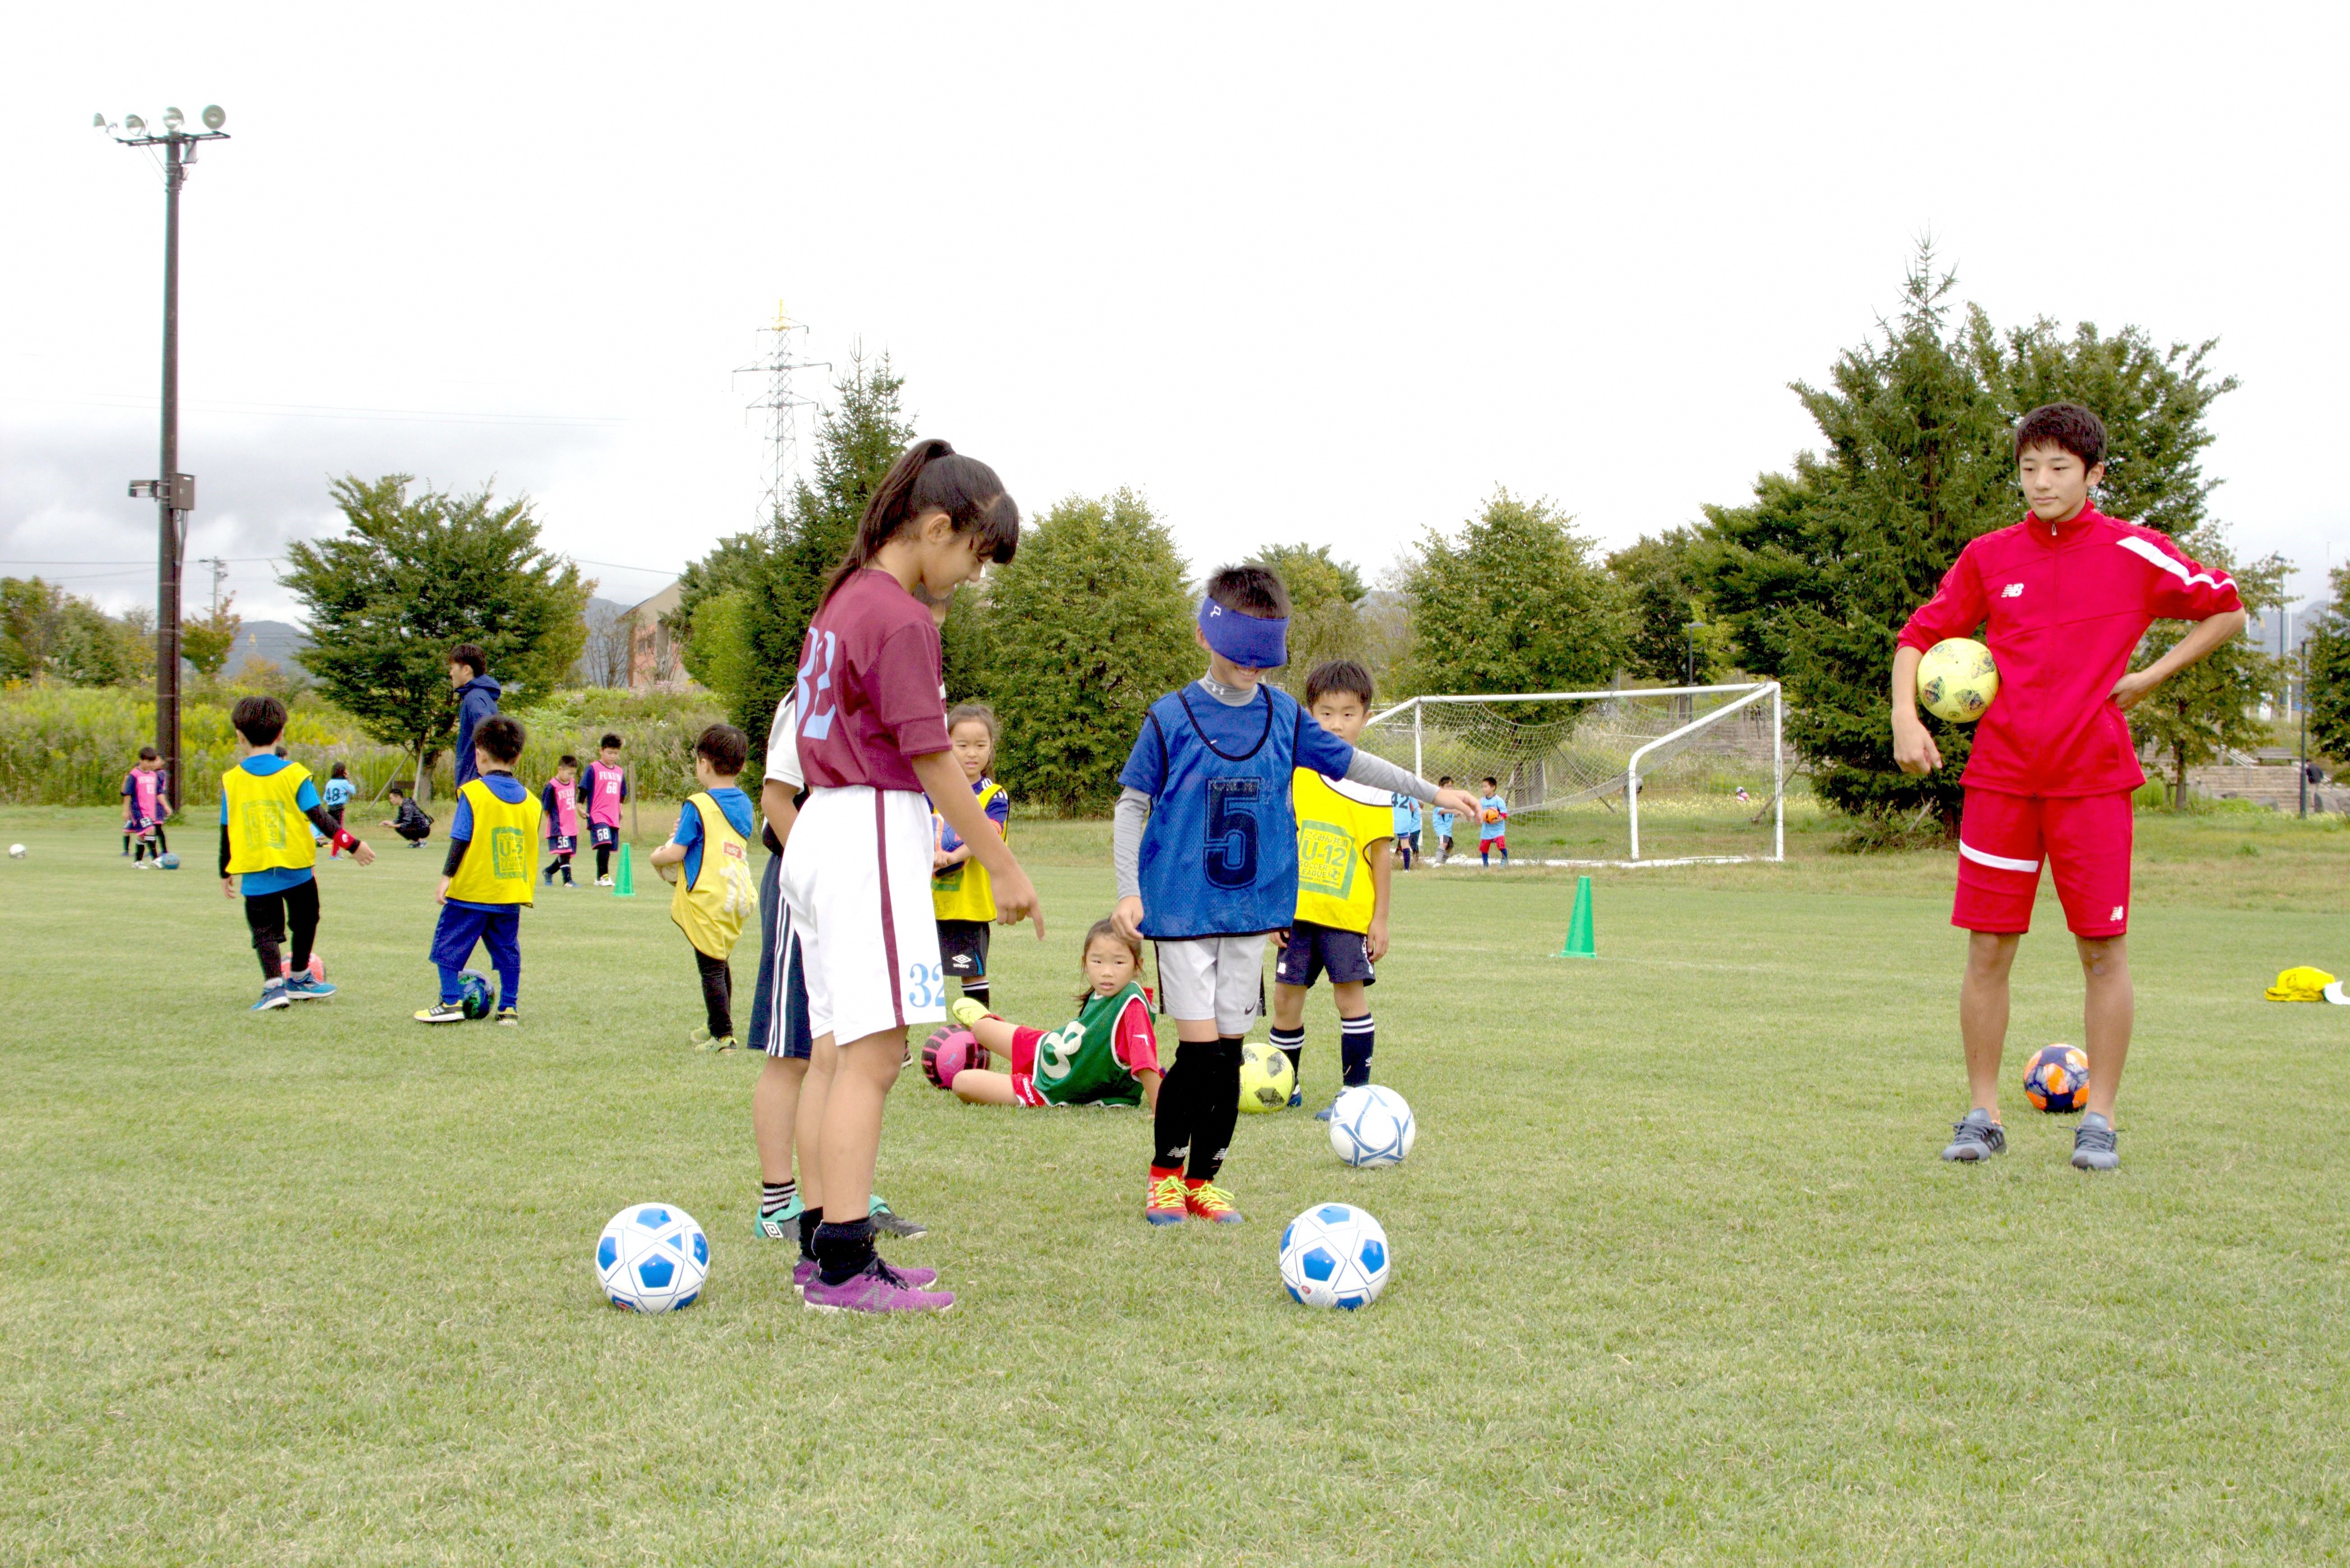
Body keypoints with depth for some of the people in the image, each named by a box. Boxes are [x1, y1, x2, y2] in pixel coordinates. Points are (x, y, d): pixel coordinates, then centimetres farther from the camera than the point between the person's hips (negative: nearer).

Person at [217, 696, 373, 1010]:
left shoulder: (232, 780, -1)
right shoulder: (293, 774, -6)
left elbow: (226, 831, 4)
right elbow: (319, 817, -11)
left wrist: (226, 873, 15)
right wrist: (352, 845, -5)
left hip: (256, 875, 0)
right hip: (296, 871, 0)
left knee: (265, 931, 5)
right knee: (304, 921, 21)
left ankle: (274, 984, -14)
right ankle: (299, 979, 31)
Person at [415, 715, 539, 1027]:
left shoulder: (473, 793, -9)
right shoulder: (529, 800, 7)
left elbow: (460, 841, -12)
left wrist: (446, 878, -7)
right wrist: (528, 889, 21)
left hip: (471, 891, -5)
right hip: (512, 894, 5)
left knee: (450, 943, 6)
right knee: (507, 949, 12)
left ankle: (451, 1003, 2)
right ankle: (510, 1008, 11)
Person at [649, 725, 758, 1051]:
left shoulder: (698, 806, -12)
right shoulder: (744, 804, 10)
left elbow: (676, 853, -13)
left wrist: (657, 857, 7)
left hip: (706, 898, -7)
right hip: (737, 896, 7)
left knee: (711, 968, -1)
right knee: (720, 962, 21)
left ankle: (723, 1036, 1)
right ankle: (716, 1027, 32)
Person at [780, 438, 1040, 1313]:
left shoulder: (845, 599, 16)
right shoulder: (901, 619, -13)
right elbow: (931, 761, -14)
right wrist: (1004, 868, -8)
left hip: (823, 825, 10)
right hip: (874, 830, -10)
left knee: (835, 1051, 10)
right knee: (872, 1054, -11)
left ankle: (827, 1244, 14)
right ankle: (846, 1268, -12)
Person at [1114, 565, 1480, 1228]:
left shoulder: (1284, 717, 6)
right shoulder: (1171, 717, -5)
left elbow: (1349, 761, 19)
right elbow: (1132, 806, -1)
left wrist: (1433, 792, 21)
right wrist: (1129, 892, -8)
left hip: (1252, 910, 4)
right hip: (1183, 908, -4)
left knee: (1230, 1051, 6)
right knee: (1200, 1049, -9)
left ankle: (1204, 1178, 19)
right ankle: (1165, 1173, 9)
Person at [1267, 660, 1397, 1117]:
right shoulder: (1294, 773, 3)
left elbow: (1379, 854, -2)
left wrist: (1381, 918, -3)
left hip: (1350, 911, -3)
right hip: (1296, 908, 3)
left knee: (1350, 994, -6)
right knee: (1286, 996, 6)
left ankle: (1356, 1091, 5)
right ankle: (1286, 1086, 23)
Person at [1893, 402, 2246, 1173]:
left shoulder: (2134, 552, 1)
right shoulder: (1988, 557, 7)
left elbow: (2227, 610, 10)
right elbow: (1920, 637, 13)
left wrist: (2152, 677, 2)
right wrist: (1905, 718, -3)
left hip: (2093, 777, -2)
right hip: (1999, 775, 2)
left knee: (2103, 949, -1)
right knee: (1988, 948, 1)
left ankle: (2100, 1120, 10)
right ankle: (1983, 1115, 12)